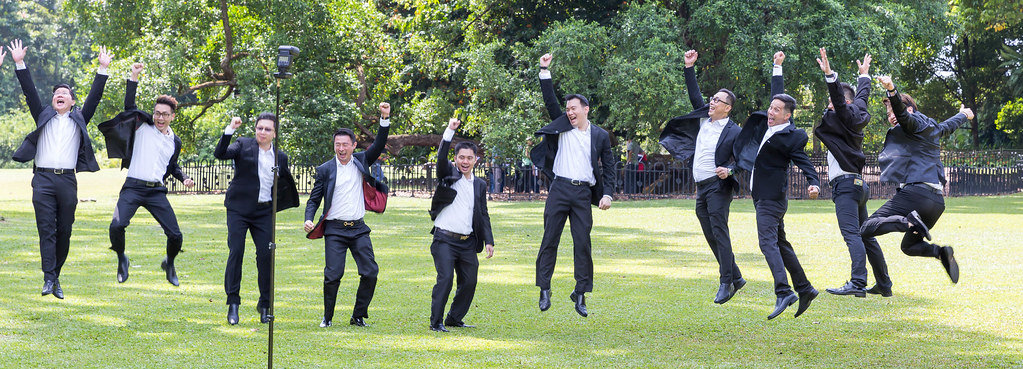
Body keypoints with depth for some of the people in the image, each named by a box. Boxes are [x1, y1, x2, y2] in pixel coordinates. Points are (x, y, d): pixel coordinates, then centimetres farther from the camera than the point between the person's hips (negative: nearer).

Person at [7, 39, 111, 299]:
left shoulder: (79, 120, 17)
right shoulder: (43, 117, 17)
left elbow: (94, 97, 11)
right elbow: (30, 92, 10)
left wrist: (102, 70, 5)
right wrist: (20, 64, 3)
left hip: (67, 180, 1)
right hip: (43, 179, -1)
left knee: (64, 231, 2)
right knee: (46, 229, -8)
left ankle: (56, 277, 12)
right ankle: (49, 278, -13)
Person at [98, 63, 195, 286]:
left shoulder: (175, 142, 16)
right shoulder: (143, 126, 7)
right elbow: (129, 106, -4)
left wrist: (184, 179, 10)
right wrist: (134, 78, -10)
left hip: (157, 191, 3)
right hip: (133, 188, -3)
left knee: (175, 235, -5)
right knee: (117, 226, -23)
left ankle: (169, 264, 27)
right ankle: (122, 260, 7)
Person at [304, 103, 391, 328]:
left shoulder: (361, 161, 9)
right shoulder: (325, 170, 3)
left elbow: (379, 145, 1)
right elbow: (314, 199, 5)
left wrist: (385, 119, -11)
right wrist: (309, 220, -12)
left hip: (358, 228, 3)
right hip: (335, 229, -3)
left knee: (370, 272, -4)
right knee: (333, 275, -10)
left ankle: (358, 317, 9)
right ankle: (327, 318, 6)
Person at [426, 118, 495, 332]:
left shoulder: (480, 185, 15)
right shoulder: (448, 174, 3)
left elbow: (483, 215, 18)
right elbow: (441, 157, -17)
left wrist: (488, 241, 9)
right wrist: (450, 131, -26)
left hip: (468, 242, 5)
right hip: (445, 240, -5)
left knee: (469, 282, 5)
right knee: (445, 278, -16)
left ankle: (454, 319, 21)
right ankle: (435, 322, -9)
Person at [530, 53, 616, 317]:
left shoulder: (600, 136, 10)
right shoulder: (562, 127, 12)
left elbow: (608, 167, 11)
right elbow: (550, 101, 7)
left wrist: (607, 194, 0)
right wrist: (544, 71, 2)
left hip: (583, 193, 0)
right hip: (559, 189, 0)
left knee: (583, 243, 0)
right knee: (550, 239, -2)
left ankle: (580, 294, 6)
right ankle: (544, 289, 3)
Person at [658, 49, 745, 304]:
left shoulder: (734, 132, -7)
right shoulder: (703, 118, 13)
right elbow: (694, 95, 20)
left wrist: (729, 171, -26)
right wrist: (689, 68, 14)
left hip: (718, 187, -7)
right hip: (701, 187, 7)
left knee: (719, 233, -11)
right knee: (711, 236, 9)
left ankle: (726, 283, -9)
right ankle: (736, 277, 17)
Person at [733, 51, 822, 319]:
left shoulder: (790, 137, -13)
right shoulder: (770, 123, 10)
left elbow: (804, 163, -16)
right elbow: (778, 95, 24)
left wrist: (814, 184, -33)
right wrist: (777, 67, 29)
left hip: (771, 197, -10)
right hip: (762, 195, 10)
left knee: (768, 241, -21)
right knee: (781, 244, 14)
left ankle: (783, 292, -29)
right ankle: (804, 289, 20)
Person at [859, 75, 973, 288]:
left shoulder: (915, 124, 1)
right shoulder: (933, 129, 26)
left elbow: (903, 114, -22)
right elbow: (949, 126, 48)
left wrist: (891, 90, -41)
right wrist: (964, 115, 71)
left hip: (915, 192, -9)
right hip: (937, 199, 9)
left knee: (867, 229, -14)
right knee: (909, 246, 24)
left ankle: (908, 222, -37)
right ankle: (940, 252, -5)